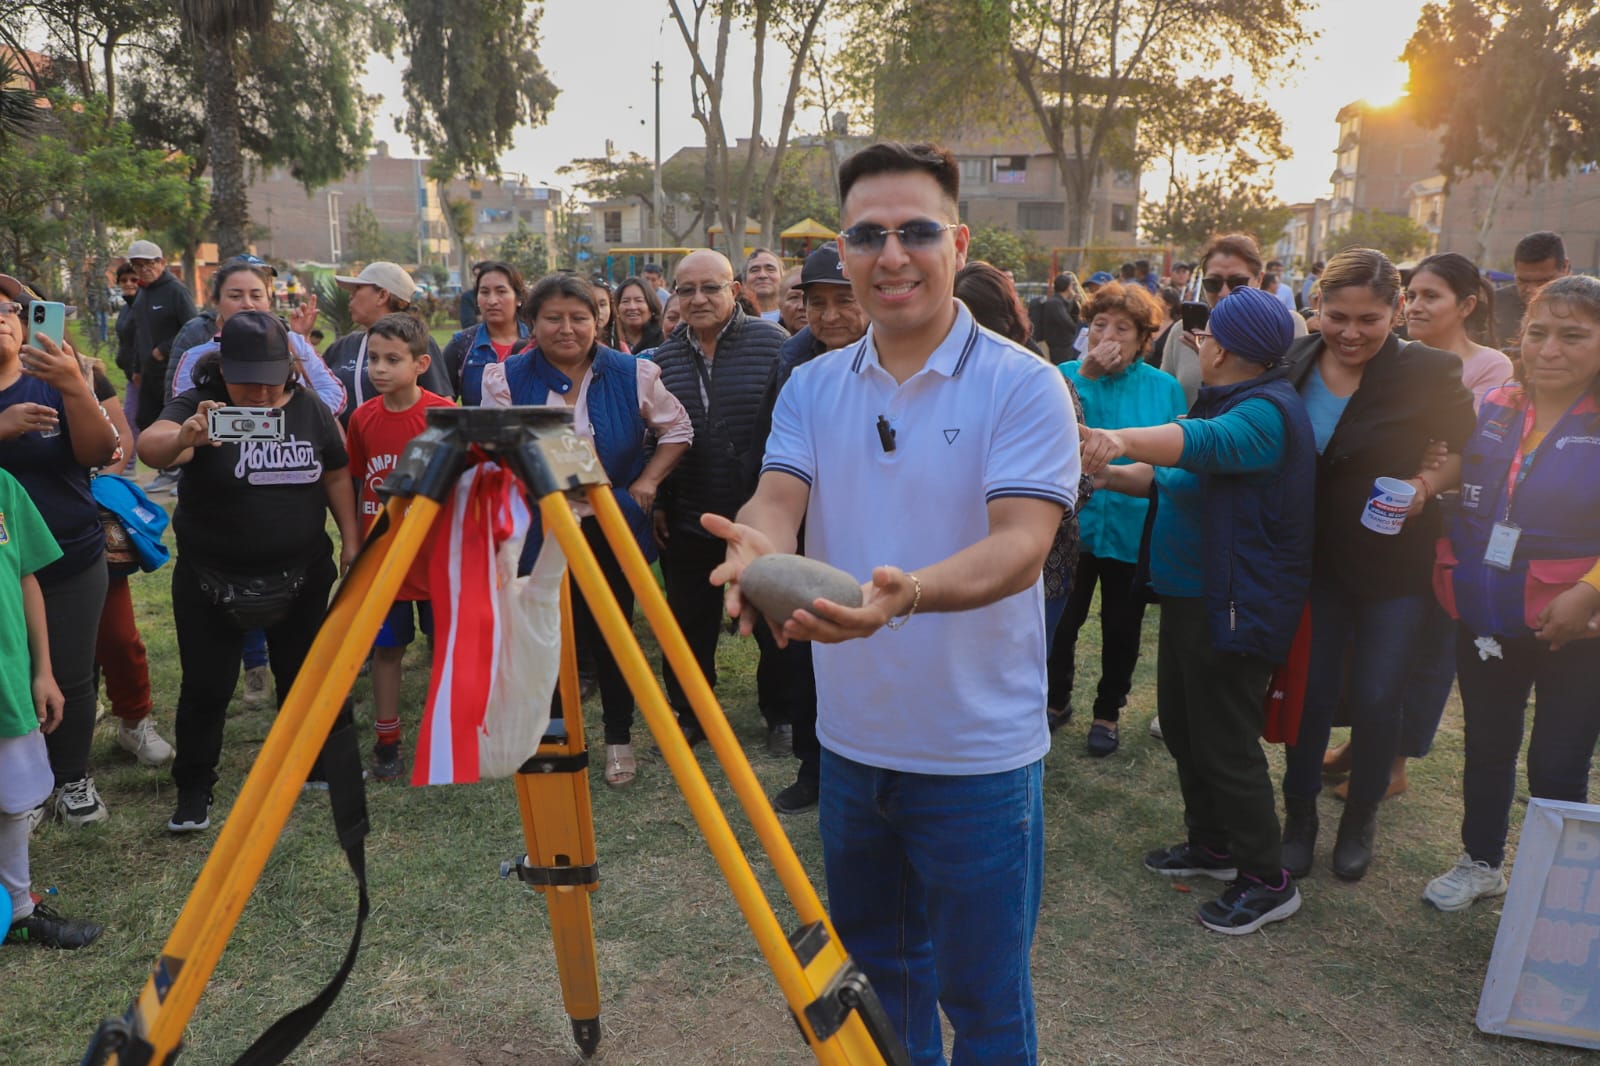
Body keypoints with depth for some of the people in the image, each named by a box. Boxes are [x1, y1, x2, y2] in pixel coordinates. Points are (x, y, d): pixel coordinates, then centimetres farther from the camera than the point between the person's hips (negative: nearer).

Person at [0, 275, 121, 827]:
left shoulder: (53, 383, 0)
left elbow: (98, 454, -14)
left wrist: (74, 386, -30)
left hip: (73, 561, 0)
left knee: (70, 677, 6)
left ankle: (73, 778, 24)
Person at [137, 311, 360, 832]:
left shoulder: (311, 410, -3)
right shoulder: (197, 407, -15)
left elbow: (337, 477, 7)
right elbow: (150, 446, -34)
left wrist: (351, 542, 2)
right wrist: (185, 437, -57)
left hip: (301, 575, 3)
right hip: (211, 580, -2)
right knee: (206, 687, 5)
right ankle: (194, 789, 22)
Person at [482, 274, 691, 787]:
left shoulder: (633, 374, -3)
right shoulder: (507, 378, -3)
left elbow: (676, 430, 6)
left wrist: (648, 481, -4)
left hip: (610, 528, 0)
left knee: (610, 636, 10)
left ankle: (619, 737, 28)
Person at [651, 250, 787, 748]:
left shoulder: (772, 342, -6)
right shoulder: (664, 357, 6)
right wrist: (657, 502, 9)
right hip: (688, 520, 4)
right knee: (690, 626, 13)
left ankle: (780, 714, 31)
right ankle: (691, 716, 31)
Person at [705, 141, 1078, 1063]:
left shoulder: (1024, 386, -12)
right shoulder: (813, 387, 3)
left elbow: (1020, 545, -23)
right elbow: (777, 498, -9)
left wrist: (905, 593, -42)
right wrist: (758, 547, -34)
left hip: (978, 753, -4)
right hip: (850, 738, 5)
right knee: (874, 966, 24)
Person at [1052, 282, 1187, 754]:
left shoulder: (1164, 388, -2)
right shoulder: (1066, 376, -3)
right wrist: (1085, 375, -24)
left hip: (1134, 532, 0)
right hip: (1072, 526, 0)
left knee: (1121, 629, 15)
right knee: (1061, 623, 13)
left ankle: (1108, 712, 35)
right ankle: (1057, 700, 36)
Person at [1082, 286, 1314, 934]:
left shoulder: (1266, 412, -20)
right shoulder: (1227, 400, 14)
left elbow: (1206, 444, -43)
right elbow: (1174, 477, 19)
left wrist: (1122, 439, -59)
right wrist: (1112, 475, 2)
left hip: (1234, 606, -11)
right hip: (1191, 595, 11)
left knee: (1225, 745, -1)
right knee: (1182, 726, 20)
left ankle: (1268, 880, 15)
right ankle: (1211, 845, 36)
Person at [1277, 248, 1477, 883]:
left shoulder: (1426, 372, -13)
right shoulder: (1292, 364, -4)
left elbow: (1470, 449, -2)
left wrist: (1427, 485, -20)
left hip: (1394, 565, -2)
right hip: (1316, 560, 2)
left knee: (1376, 699, 4)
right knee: (1310, 691, 8)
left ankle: (1361, 817, 29)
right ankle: (1299, 813, 27)